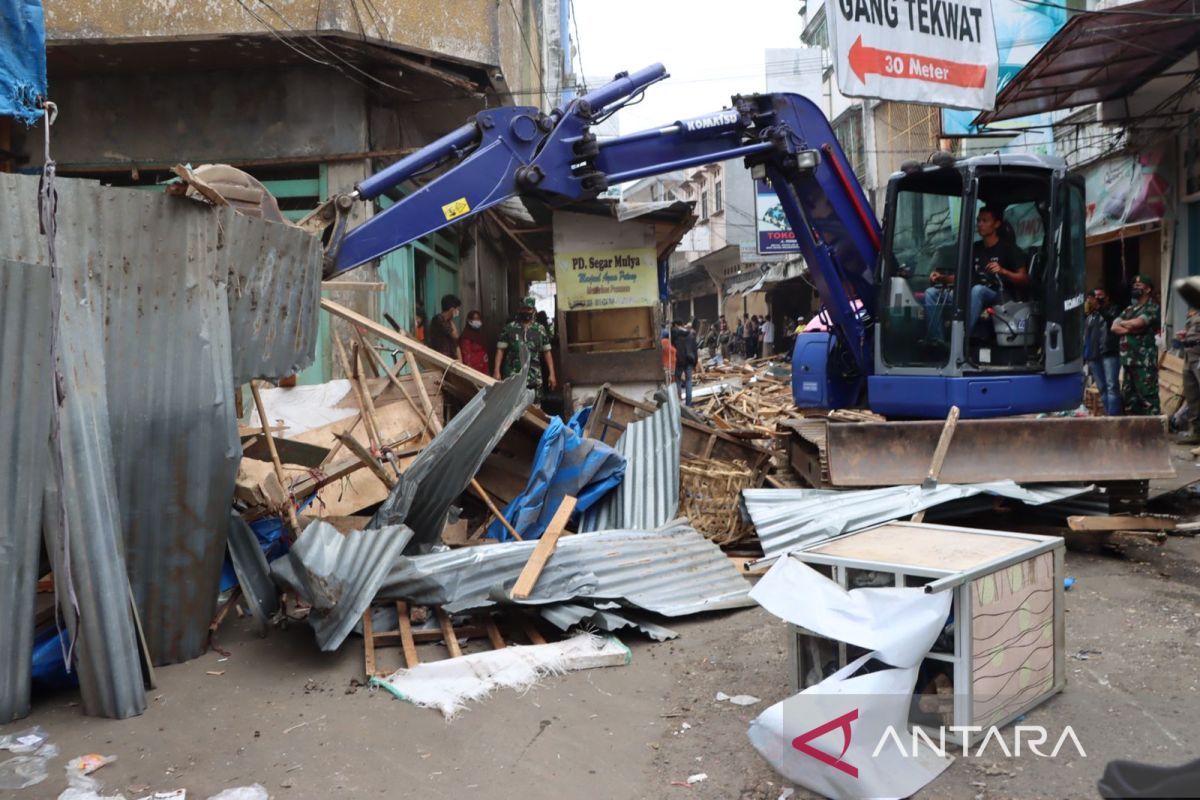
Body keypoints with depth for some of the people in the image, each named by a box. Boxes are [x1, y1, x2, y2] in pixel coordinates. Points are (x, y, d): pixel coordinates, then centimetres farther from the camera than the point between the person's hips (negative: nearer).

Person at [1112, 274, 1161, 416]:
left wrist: (1123, 323, 3)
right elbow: (1114, 327, 7)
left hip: (1144, 361, -8)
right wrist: (1131, 329, -10)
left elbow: (1136, 323, -18)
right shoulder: (1129, 309, 19)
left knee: (1147, 396, -9)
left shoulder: (1152, 308, -2)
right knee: (1128, 396, 10)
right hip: (1128, 360, 8)